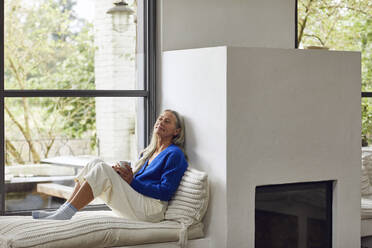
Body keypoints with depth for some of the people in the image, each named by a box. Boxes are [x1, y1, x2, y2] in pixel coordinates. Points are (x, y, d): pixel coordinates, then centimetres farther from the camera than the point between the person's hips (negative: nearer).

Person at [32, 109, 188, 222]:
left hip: (151, 210, -8)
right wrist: (120, 174, -1)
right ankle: (62, 210, -13)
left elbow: (166, 192, -12)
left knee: (101, 169, -22)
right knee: (95, 164, -3)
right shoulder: (148, 153, 25)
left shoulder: (174, 154, -1)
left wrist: (133, 181, -12)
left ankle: (66, 214, -24)